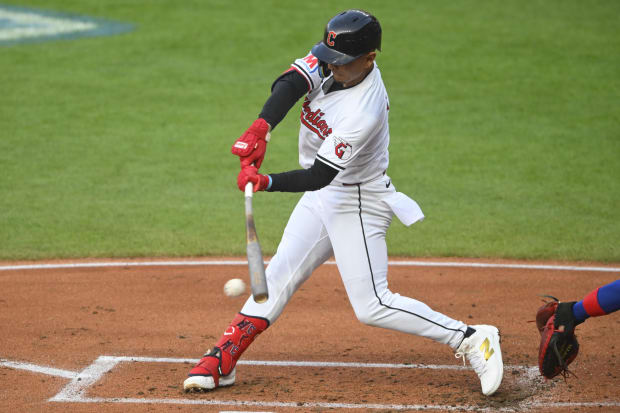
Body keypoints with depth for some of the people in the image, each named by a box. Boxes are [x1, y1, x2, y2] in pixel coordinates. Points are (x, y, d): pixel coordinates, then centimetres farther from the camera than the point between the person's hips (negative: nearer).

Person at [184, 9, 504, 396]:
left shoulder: (366, 113, -31)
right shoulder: (328, 60, -10)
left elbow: (318, 176, -31)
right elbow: (288, 85, -24)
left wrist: (266, 182, -42)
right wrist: (260, 128, -40)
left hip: (358, 202, -8)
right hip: (323, 195, 8)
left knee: (372, 306, -10)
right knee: (280, 274, 9)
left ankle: (471, 339, -6)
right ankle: (224, 359, 14)